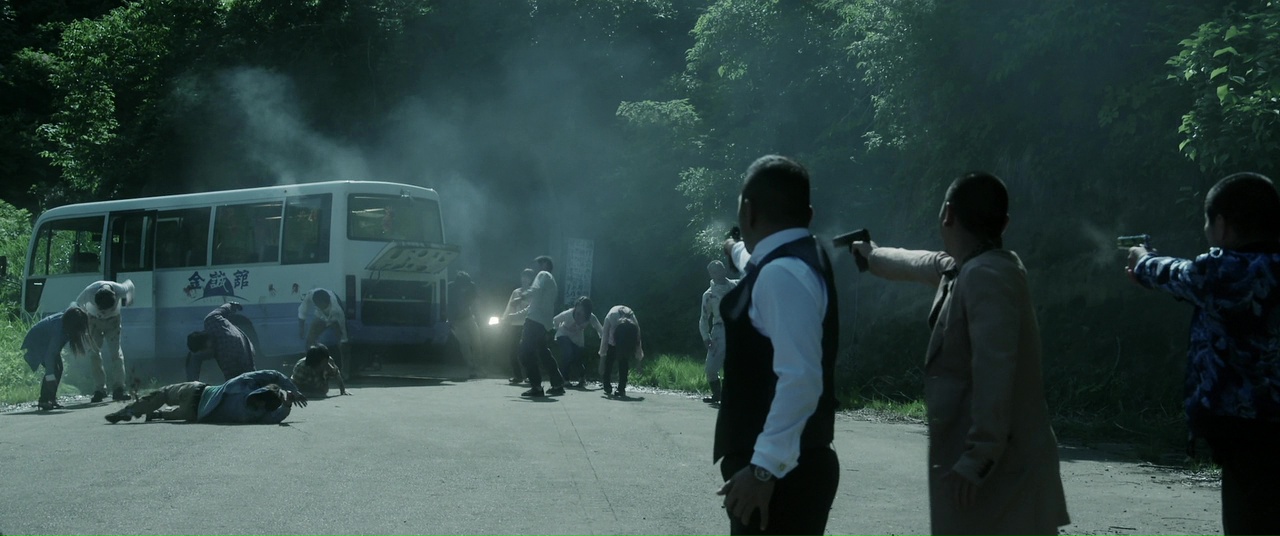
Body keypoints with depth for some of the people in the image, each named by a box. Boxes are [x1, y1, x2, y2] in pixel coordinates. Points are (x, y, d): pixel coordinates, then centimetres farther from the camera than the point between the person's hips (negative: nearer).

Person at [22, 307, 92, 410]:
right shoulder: (59, 329, -41)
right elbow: (50, 354, -40)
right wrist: (50, 376, -42)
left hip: (48, 341, 9)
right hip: (37, 342, -9)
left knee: (58, 369, 1)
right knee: (52, 369, -18)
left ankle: (51, 399, 6)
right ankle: (44, 401, -13)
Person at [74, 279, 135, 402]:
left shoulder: (120, 290, -36)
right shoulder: (89, 292, -37)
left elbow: (130, 286, -10)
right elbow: (77, 305, -16)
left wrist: (128, 300, 9)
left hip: (113, 320, 0)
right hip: (93, 319, 0)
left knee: (115, 352, -12)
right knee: (95, 353, -6)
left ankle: (118, 389, -15)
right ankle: (99, 389, -3)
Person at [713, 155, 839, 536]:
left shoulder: (782, 274, -20)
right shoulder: (793, 259, 12)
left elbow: (800, 379, -28)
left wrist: (765, 467, -29)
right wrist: (738, 252, 59)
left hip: (779, 473, -10)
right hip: (783, 465, 10)